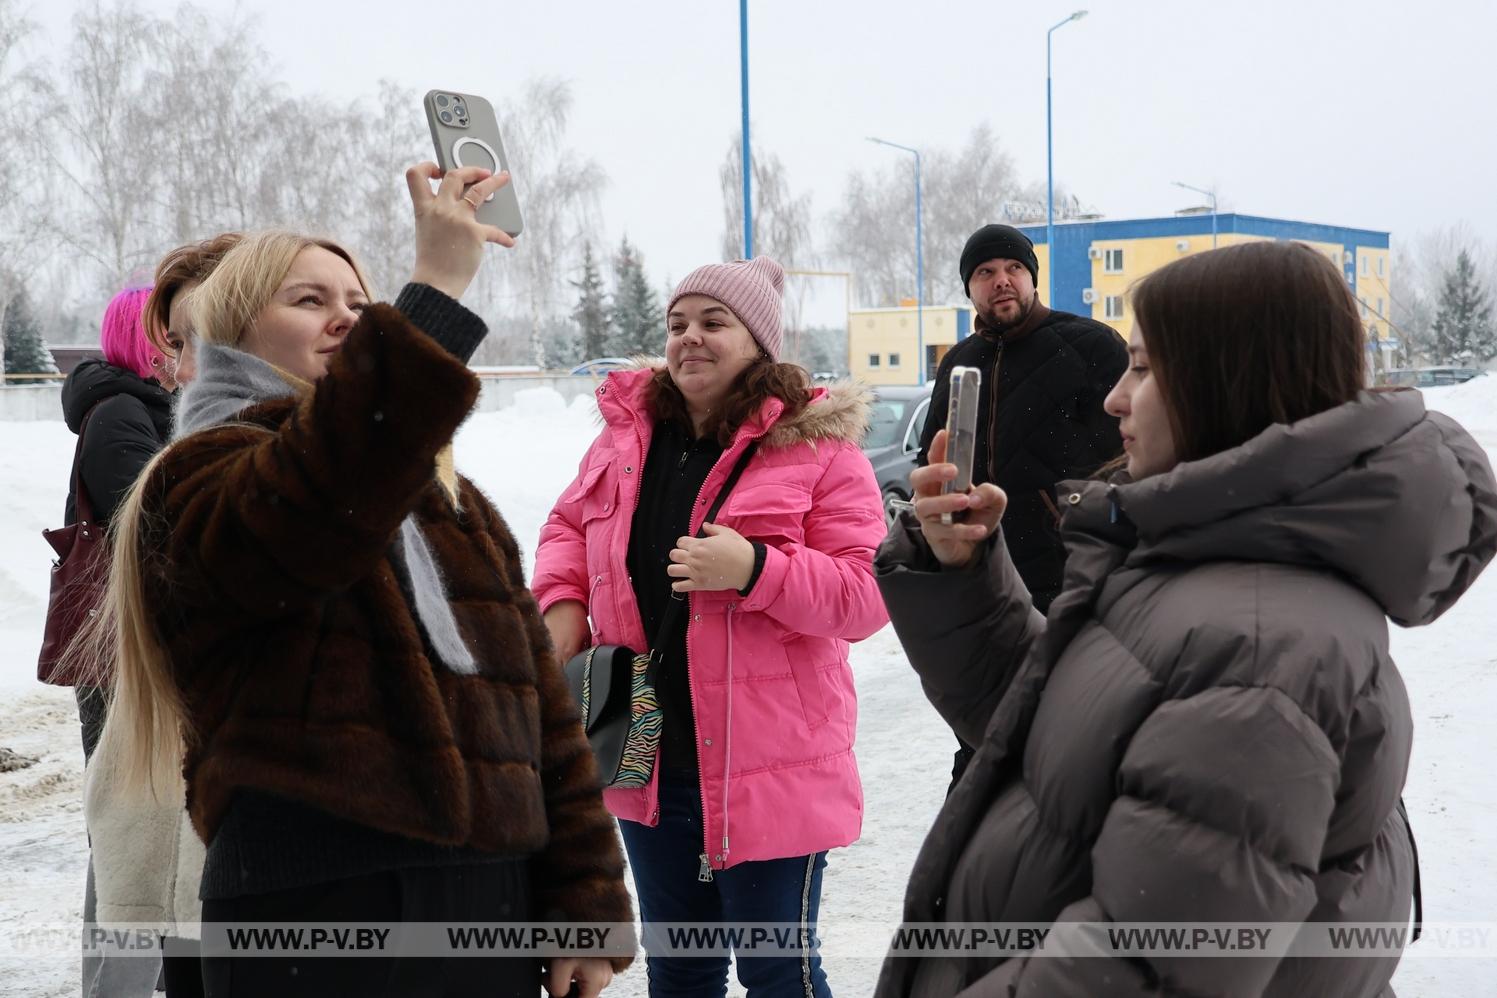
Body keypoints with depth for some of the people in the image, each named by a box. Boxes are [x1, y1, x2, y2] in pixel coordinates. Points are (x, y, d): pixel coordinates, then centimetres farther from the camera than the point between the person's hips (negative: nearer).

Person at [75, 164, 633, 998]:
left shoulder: (451, 503, 20)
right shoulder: (199, 483, 0)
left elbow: (543, 711, 14)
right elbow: (317, 510, -25)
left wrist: (587, 900, 7)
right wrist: (435, 295, -26)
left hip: (495, 909, 6)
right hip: (317, 921, -6)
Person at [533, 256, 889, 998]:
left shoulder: (818, 448, -10)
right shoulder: (627, 434, 5)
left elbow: (866, 594, -13)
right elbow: (569, 525, 20)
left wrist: (754, 569, -26)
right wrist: (561, 598, 0)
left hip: (767, 770, -5)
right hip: (649, 763, 5)